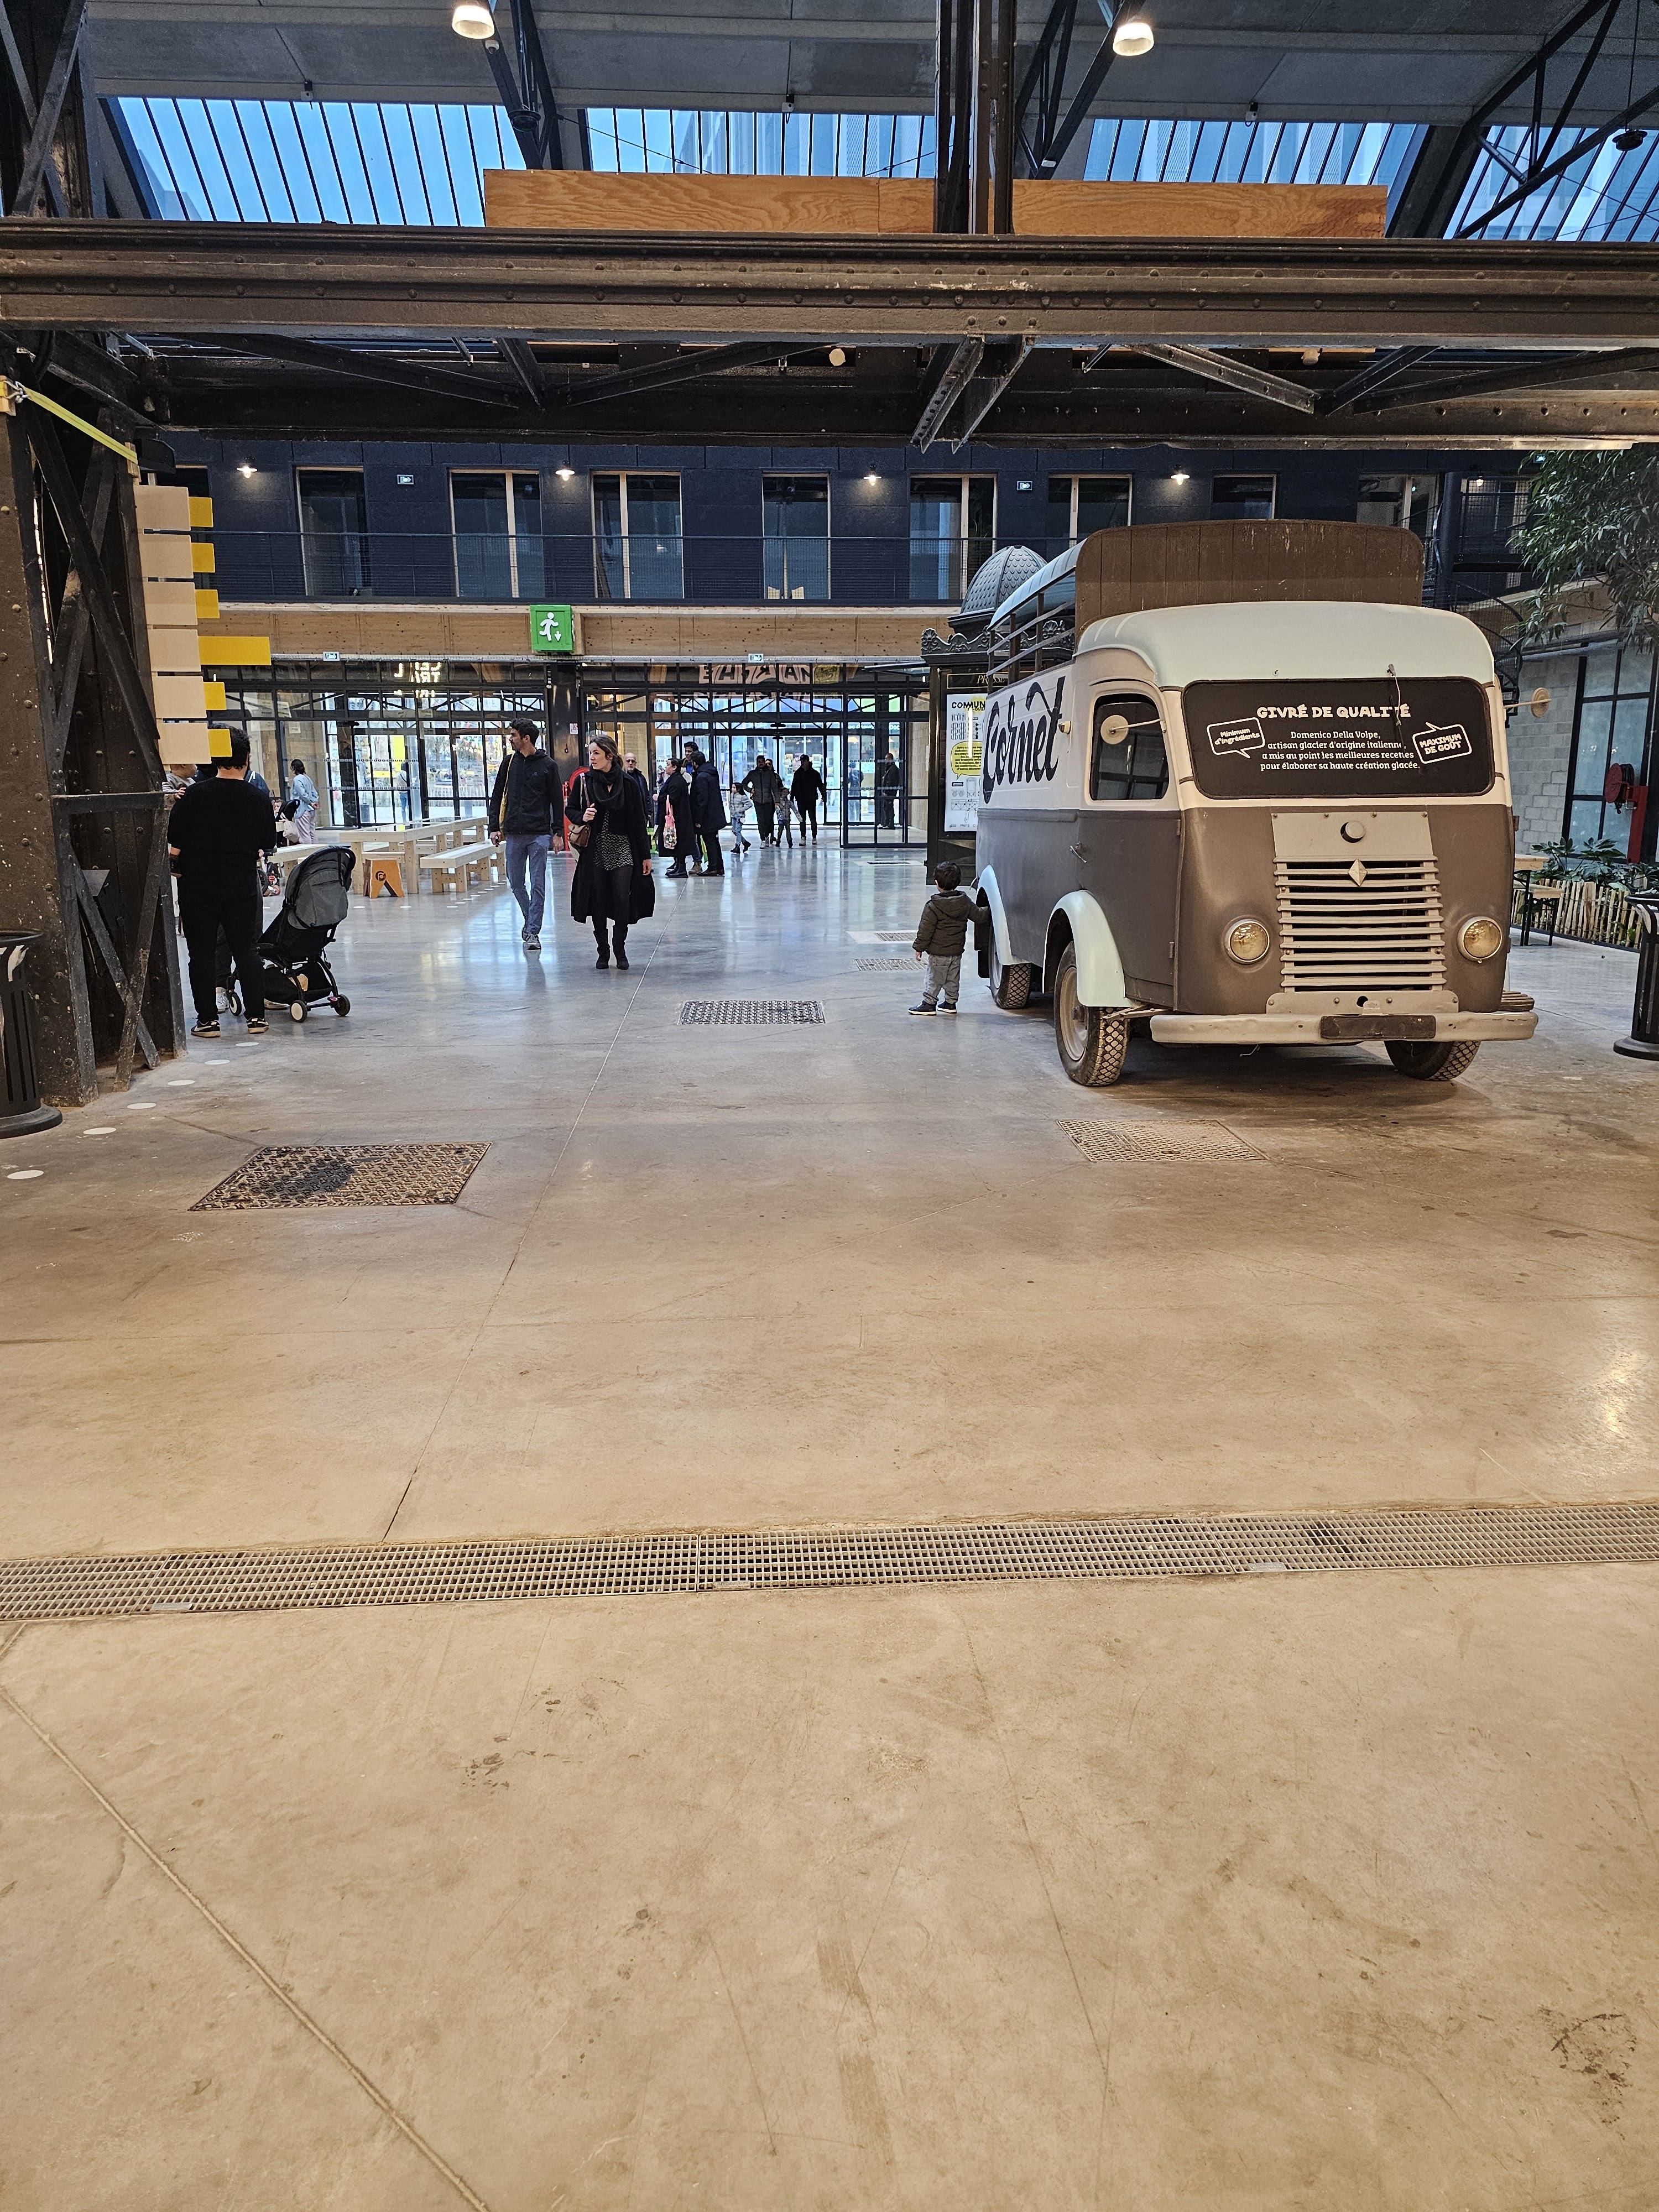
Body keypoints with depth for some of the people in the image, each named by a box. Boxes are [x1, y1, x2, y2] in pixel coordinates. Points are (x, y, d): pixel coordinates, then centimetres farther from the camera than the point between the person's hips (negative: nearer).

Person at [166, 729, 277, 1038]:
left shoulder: (193, 796, -9)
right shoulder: (260, 800, -4)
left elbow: (174, 847, -8)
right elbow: (268, 844, 8)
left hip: (198, 887, -1)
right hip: (243, 886, 1)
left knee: (202, 954, 6)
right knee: (248, 951, 10)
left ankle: (208, 1019, 8)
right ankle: (256, 1016, 10)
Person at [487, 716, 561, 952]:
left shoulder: (547, 765, 1)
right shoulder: (509, 762, 9)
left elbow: (556, 801, 4)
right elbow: (497, 797, 11)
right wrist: (494, 827, 3)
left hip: (539, 834, -3)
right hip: (514, 834, 4)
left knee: (538, 884, -4)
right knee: (515, 882, 9)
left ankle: (533, 932, -2)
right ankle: (530, 919, 30)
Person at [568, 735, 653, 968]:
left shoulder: (628, 783, -1)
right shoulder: (584, 781, 2)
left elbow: (639, 820, 3)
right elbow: (571, 810, 12)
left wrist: (646, 855, 2)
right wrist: (583, 816, -13)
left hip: (622, 850, -1)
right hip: (595, 851, 1)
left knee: (622, 901, -6)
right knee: (598, 902, 3)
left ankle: (620, 949, 10)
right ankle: (603, 951, 16)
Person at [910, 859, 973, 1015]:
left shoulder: (933, 907, -18)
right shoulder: (966, 902, -2)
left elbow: (926, 929, -15)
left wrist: (919, 947, -6)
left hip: (938, 953, -6)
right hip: (957, 951, 6)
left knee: (935, 979, 3)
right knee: (953, 978, 16)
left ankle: (929, 1003, 7)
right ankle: (950, 1003, 24)